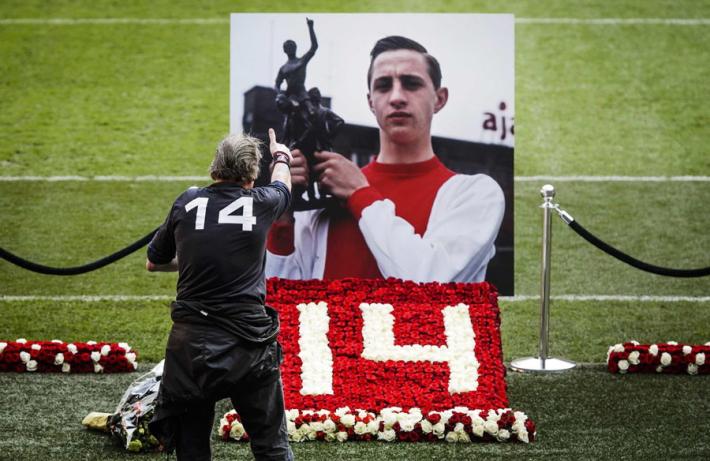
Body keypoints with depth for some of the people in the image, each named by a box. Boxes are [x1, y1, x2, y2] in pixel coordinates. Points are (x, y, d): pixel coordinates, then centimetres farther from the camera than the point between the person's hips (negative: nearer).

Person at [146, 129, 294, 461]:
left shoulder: (186, 203, 3)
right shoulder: (260, 203, 0)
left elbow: (154, 262, 17)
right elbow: (282, 186, 27)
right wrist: (281, 158, 49)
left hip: (190, 344, 1)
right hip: (249, 344, -1)